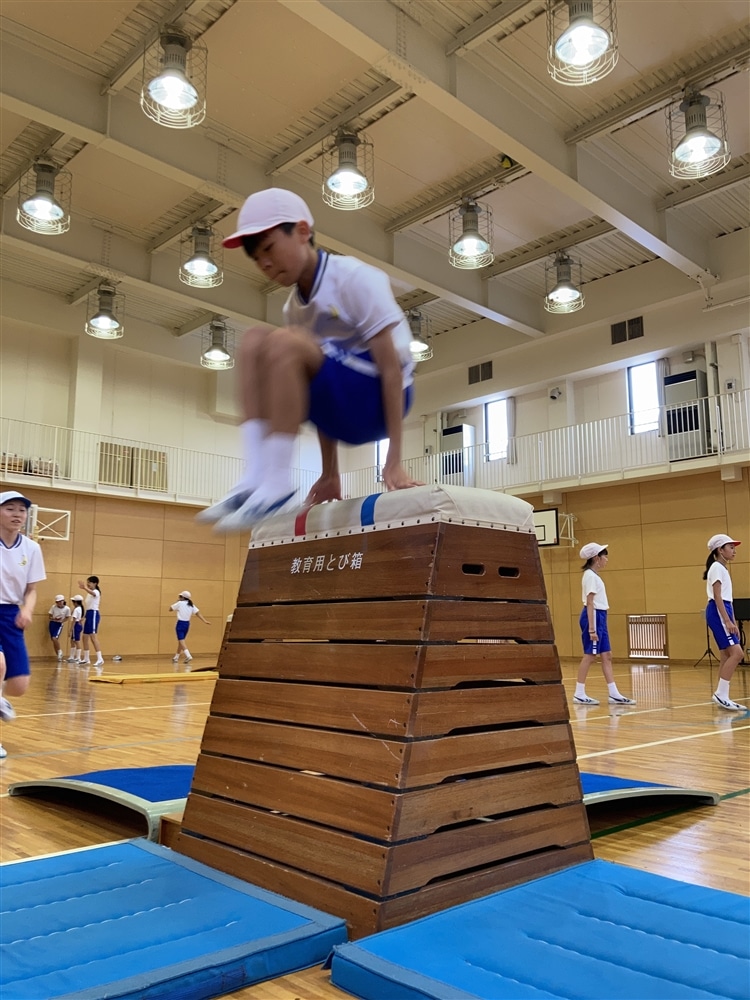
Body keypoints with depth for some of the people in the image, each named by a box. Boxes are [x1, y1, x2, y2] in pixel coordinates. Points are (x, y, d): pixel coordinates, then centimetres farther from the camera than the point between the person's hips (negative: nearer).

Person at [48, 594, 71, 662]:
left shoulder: (67, 608, -11)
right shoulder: (53, 607, -6)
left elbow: (67, 618, 1)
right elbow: (50, 617, 0)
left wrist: (61, 621, -18)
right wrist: (54, 619, -21)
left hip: (60, 624, -3)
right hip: (52, 623, 3)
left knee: (55, 638, -20)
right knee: (53, 640, 5)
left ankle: (60, 652, 3)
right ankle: (59, 656, 17)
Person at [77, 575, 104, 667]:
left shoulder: (96, 592, -10)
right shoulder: (89, 593, 18)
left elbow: (92, 593, -37)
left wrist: (84, 587, -53)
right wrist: (84, 617, 17)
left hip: (94, 614, -10)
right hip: (88, 614, 10)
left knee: (93, 637, -17)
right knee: (85, 637, 12)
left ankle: (100, 659, -20)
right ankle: (86, 658, 21)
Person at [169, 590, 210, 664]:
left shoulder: (180, 603, -5)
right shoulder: (191, 605, 9)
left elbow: (170, 609, 2)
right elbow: (198, 613, 2)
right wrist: (205, 621, -1)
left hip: (180, 623, -6)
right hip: (187, 624, 6)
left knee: (181, 640, -9)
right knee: (181, 640, 18)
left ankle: (188, 655, -27)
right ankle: (176, 657, 26)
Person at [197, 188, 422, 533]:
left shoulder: (354, 279, -13)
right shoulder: (295, 308, 8)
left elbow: (392, 367, -17)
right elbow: (318, 388, 9)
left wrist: (394, 460, -21)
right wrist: (330, 473, 7)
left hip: (376, 400, -7)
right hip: (342, 412, 7)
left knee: (284, 343, -26)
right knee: (253, 341, -4)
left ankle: (276, 486, -25)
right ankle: (255, 478, -16)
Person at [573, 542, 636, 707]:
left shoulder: (594, 575, 16)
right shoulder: (590, 576, -14)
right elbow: (589, 603, -18)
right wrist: (591, 628, -22)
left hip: (600, 617, 10)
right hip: (594, 617, -10)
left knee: (607, 656, 8)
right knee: (589, 656, -5)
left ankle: (614, 694, 11)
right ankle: (579, 694, 2)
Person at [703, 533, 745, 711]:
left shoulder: (724, 568, 20)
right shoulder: (717, 567, -9)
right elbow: (717, 597, -16)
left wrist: (733, 622, 18)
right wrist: (727, 620, -21)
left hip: (724, 612, 10)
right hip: (717, 613, -10)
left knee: (727, 656, 6)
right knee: (736, 652, -16)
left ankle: (722, 697, 8)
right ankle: (720, 694, -14)